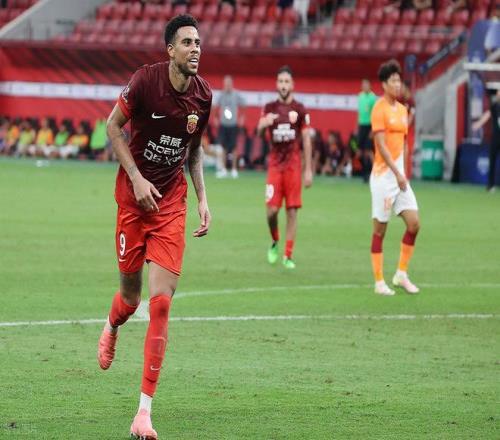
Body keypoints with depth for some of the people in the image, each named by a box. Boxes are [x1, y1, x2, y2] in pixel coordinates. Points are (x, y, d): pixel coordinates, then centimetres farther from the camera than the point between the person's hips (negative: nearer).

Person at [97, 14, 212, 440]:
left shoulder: (204, 95, -2)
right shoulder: (145, 80, -14)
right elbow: (113, 127, -2)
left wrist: (202, 198, 7)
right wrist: (137, 178, -10)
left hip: (172, 201, 2)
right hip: (135, 194, -2)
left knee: (162, 301, -10)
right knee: (131, 295, 6)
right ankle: (111, 329, 49)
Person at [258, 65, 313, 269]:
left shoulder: (299, 109, 1)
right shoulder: (269, 108, 6)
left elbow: (307, 141, 3)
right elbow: (259, 131, -3)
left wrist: (308, 170, 0)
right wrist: (264, 123, -28)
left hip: (293, 166, -1)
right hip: (275, 164, 1)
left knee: (292, 211, -1)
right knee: (272, 209, -8)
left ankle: (288, 256, 5)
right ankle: (275, 242, 20)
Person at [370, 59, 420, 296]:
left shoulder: (402, 109, 13)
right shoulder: (380, 109, -11)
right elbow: (381, 145, -17)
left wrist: (403, 171, 13)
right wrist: (397, 173, -21)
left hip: (399, 175, 7)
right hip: (383, 176, -7)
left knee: (414, 223, -1)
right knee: (380, 229, 0)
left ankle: (401, 274, 11)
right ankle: (379, 282, 6)